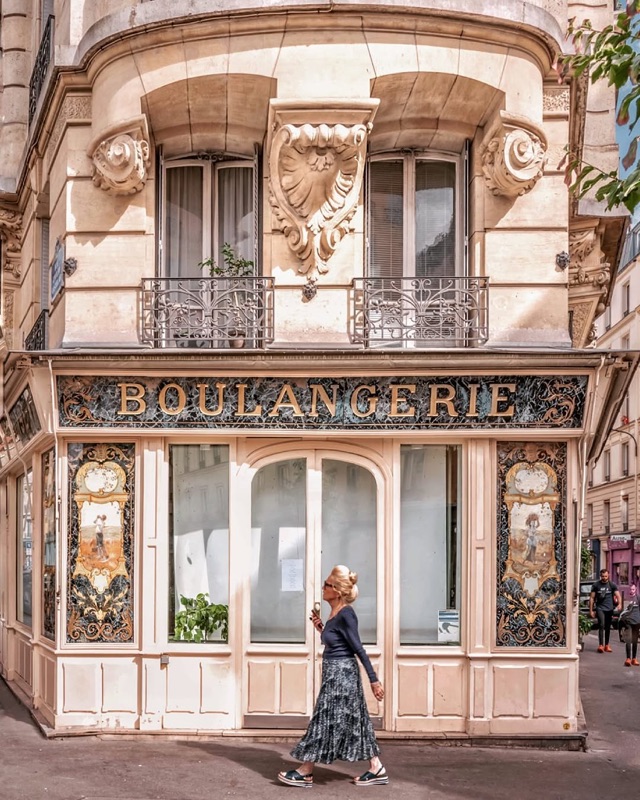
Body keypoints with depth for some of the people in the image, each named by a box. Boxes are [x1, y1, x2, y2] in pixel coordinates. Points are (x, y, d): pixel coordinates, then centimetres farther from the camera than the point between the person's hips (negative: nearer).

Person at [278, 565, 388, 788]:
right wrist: (320, 628, 7)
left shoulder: (345, 615, -18)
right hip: (336, 673, 10)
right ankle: (376, 769, 16)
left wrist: (374, 680, -17)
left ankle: (305, 773, 6)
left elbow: (359, 649, -18)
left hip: (341, 674, -10)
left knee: (326, 720, -2)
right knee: (354, 722, 11)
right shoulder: (335, 614, 10)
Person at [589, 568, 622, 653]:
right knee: (601, 625, -16)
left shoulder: (612, 585, 4)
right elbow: (592, 598, 5)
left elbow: (618, 595, -4)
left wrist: (619, 604, -25)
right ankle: (601, 645, -20)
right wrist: (591, 610, 0)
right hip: (600, 608, -2)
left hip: (609, 609, 2)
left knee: (608, 627, 8)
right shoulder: (596, 585, 3)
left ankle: (606, 645, 19)